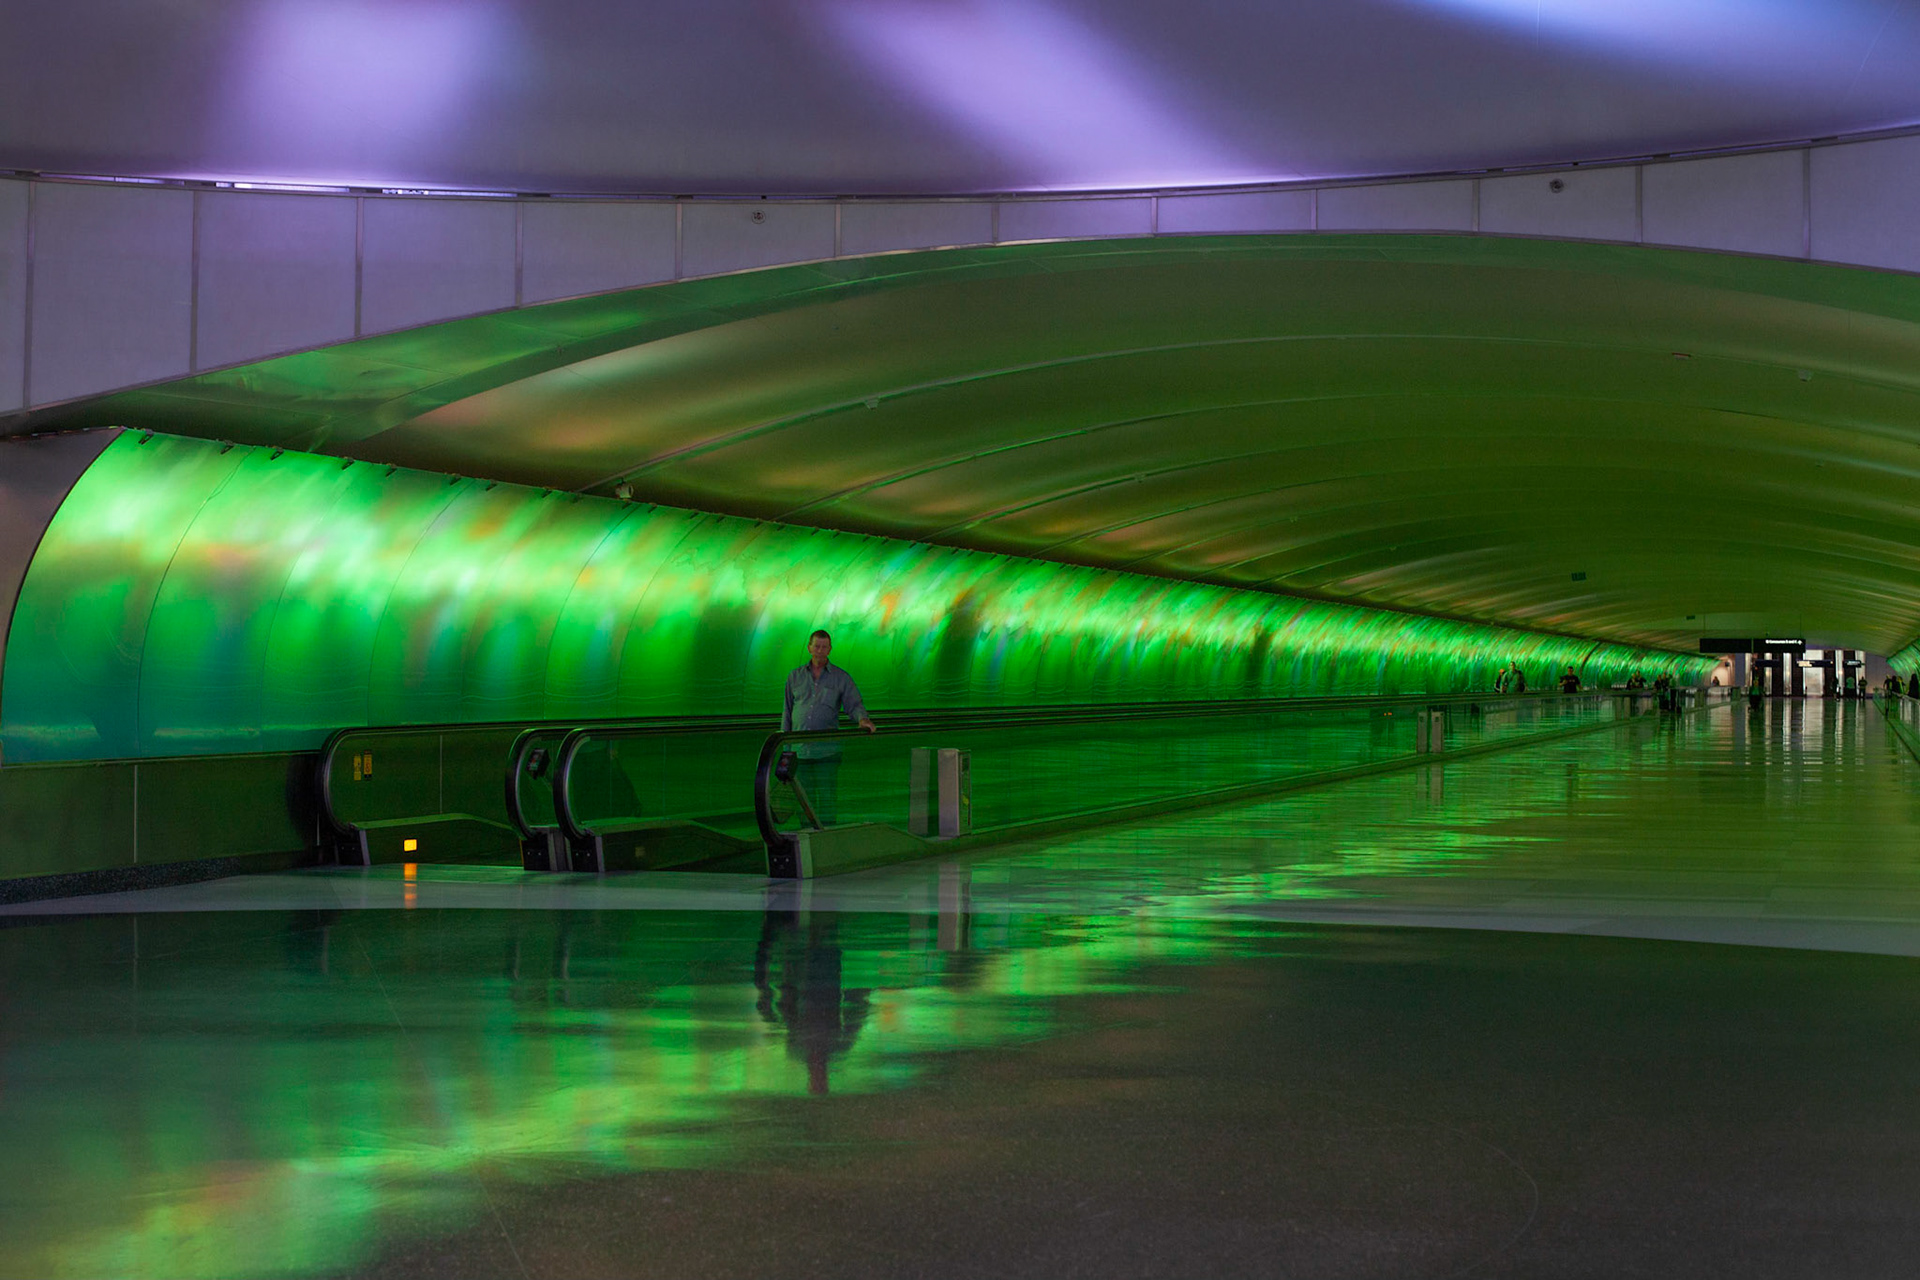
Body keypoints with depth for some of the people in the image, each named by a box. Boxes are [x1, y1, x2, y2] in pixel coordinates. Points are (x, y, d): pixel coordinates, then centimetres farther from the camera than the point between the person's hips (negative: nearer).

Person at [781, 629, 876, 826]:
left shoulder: (841, 678, 4)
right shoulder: (796, 676, 10)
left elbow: (854, 706, -2)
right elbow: (787, 712, 14)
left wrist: (862, 719, -26)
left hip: (827, 749, -2)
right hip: (800, 749, 2)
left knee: (827, 798, -6)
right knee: (805, 800, 5)